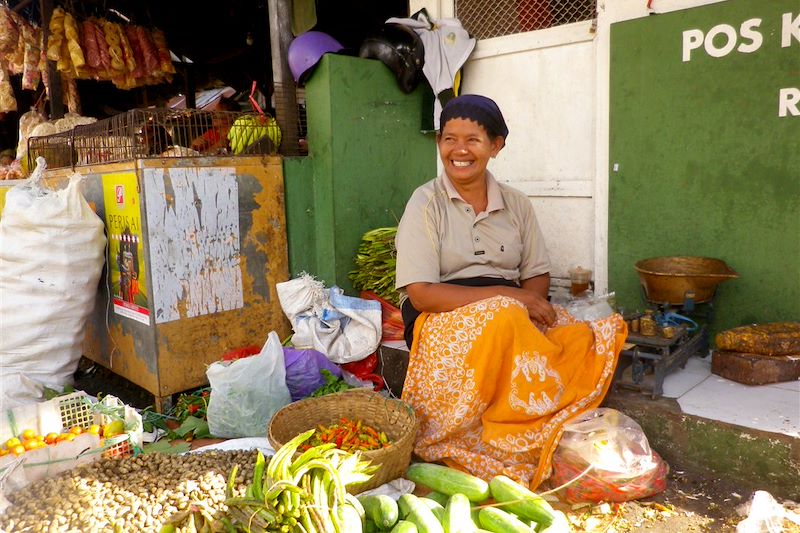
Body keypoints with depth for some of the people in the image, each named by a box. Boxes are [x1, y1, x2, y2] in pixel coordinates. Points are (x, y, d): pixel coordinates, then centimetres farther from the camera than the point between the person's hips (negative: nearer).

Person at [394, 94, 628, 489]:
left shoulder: (516, 204, 11)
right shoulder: (426, 203, -3)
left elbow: (538, 276, 12)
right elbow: (420, 293, -12)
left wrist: (528, 300, -13)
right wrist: (504, 296, -21)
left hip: (517, 313, 4)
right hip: (444, 317, -4)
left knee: (586, 340, -24)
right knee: (504, 317, -36)